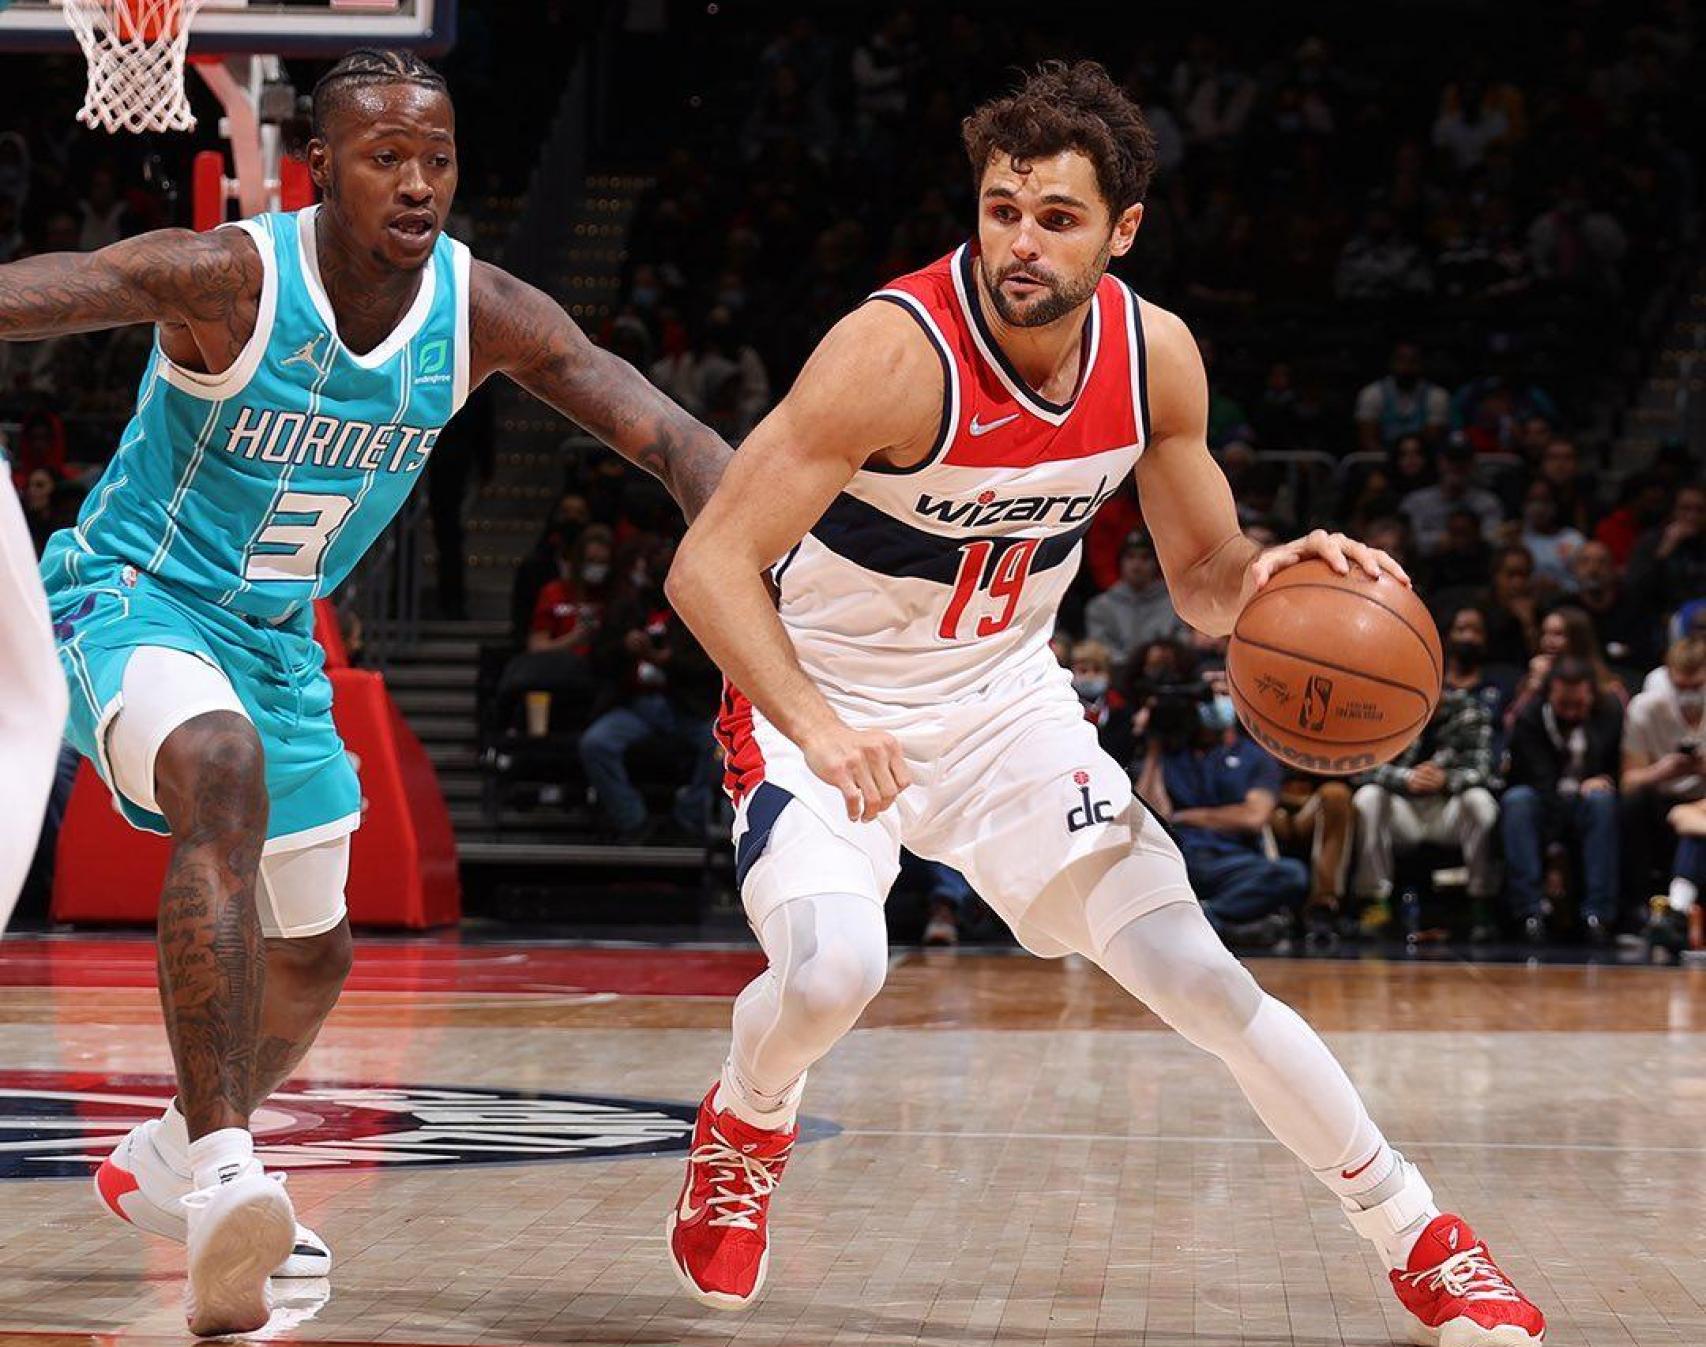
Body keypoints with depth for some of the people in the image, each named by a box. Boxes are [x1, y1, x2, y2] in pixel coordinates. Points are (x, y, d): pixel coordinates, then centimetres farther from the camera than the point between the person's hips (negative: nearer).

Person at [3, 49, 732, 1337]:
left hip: (277, 635, 7)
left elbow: (668, 434, -12)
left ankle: (170, 1163, 47)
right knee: (221, 768, -39)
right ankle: (220, 1175, -43)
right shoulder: (227, 278, -26)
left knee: (311, 955, 18)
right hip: (132, 599, -7)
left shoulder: (481, 311, -12)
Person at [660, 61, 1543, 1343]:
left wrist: (1272, 573, -21)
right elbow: (709, 566, -29)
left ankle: (1423, 1241, 14)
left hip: (1005, 700, 4)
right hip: (825, 704, -4)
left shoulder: (1156, 356, -11)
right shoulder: (898, 351, -28)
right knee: (832, 970, -29)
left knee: (1198, 973, -2)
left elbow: (1205, 582, 3)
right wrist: (819, 731, -42)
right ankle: (744, 1129, 7)